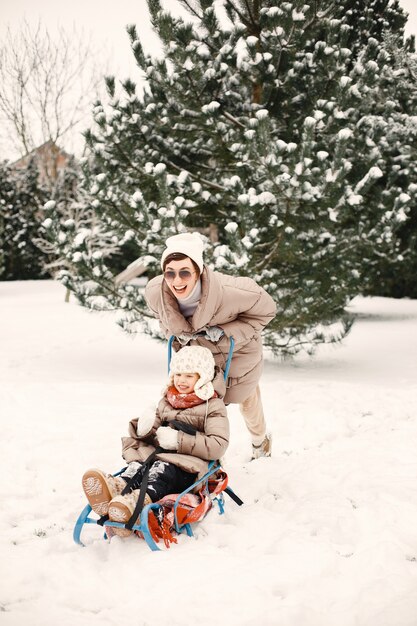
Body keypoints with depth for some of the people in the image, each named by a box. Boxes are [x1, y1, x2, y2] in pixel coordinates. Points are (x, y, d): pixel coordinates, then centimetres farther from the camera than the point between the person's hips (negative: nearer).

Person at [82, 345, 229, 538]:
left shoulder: (213, 406, 4)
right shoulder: (167, 401, 22)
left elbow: (218, 446, -9)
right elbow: (152, 433, 26)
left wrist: (179, 441, -16)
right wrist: (145, 429, 0)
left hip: (189, 467, -5)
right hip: (159, 455, 5)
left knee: (163, 470, -36)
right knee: (138, 465, -28)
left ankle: (139, 500, -64)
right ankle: (117, 487, -59)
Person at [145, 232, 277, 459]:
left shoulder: (230, 291, -45)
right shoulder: (154, 292, -31)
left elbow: (265, 310, -25)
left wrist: (226, 332, -35)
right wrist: (176, 334, -22)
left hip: (237, 352, -1)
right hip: (196, 354, 2)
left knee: (244, 397, 25)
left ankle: (260, 440, 58)